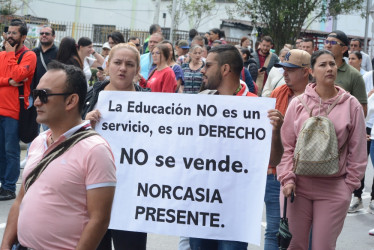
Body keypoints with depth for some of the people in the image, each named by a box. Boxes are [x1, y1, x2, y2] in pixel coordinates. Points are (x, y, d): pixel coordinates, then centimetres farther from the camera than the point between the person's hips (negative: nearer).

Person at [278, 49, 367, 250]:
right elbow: (286, 145, 3)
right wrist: (287, 179, -5)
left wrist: (350, 184, 1)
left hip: (334, 189, -1)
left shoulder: (351, 105, 0)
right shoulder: (298, 103, 1)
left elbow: (357, 150, 3)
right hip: (298, 185, 1)